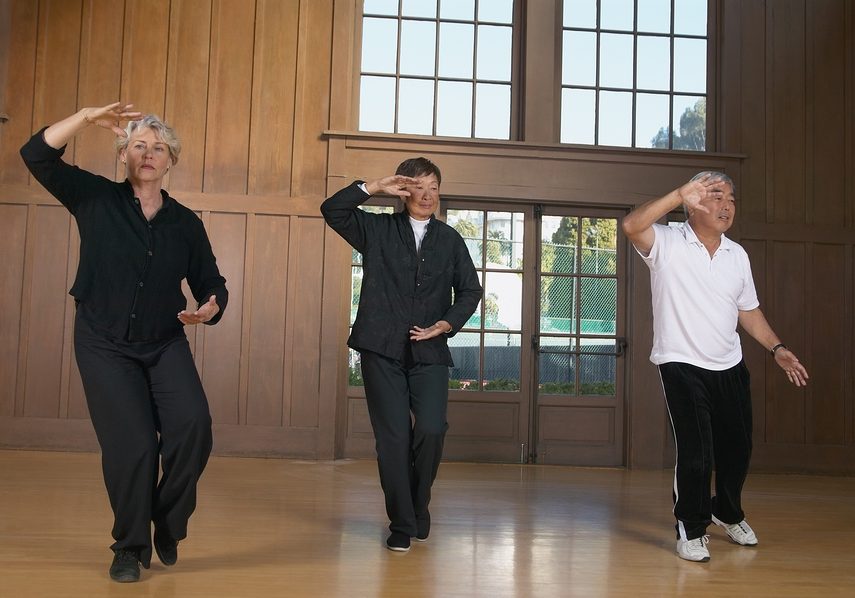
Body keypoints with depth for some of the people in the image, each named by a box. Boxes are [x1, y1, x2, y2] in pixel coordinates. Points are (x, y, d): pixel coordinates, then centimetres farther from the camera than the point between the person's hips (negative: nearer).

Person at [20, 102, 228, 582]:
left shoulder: (186, 223, 4)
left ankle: (168, 526, 7)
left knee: (193, 425, -18)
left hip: (166, 344, 2)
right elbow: (37, 155, -10)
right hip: (105, 345, -1)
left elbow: (212, 284, 9)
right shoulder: (96, 199, 0)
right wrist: (88, 118, -19)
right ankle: (131, 547, 16)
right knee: (131, 444, -7)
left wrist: (211, 308, -14)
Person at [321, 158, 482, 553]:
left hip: (429, 352, 1)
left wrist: (447, 323, -3)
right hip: (382, 349, -1)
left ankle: (419, 508, 14)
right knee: (393, 438, -3)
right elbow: (332, 210, -2)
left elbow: (470, 290, 12)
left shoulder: (450, 240, 14)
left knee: (431, 430, -12)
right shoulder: (378, 229, 10)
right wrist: (374, 187, -9)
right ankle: (402, 525, 11)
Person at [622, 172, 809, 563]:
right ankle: (691, 530, 12)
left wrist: (776, 348, 8)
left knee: (737, 447, 14)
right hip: (682, 366, -6)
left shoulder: (737, 255, 8)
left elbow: (748, 311, 16)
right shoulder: (667, 244, -10)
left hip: (729, 367, 6)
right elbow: (631, 226, -30)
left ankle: (728, 512, 41)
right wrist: (680, 195, -35)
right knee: (696, 451, -8)